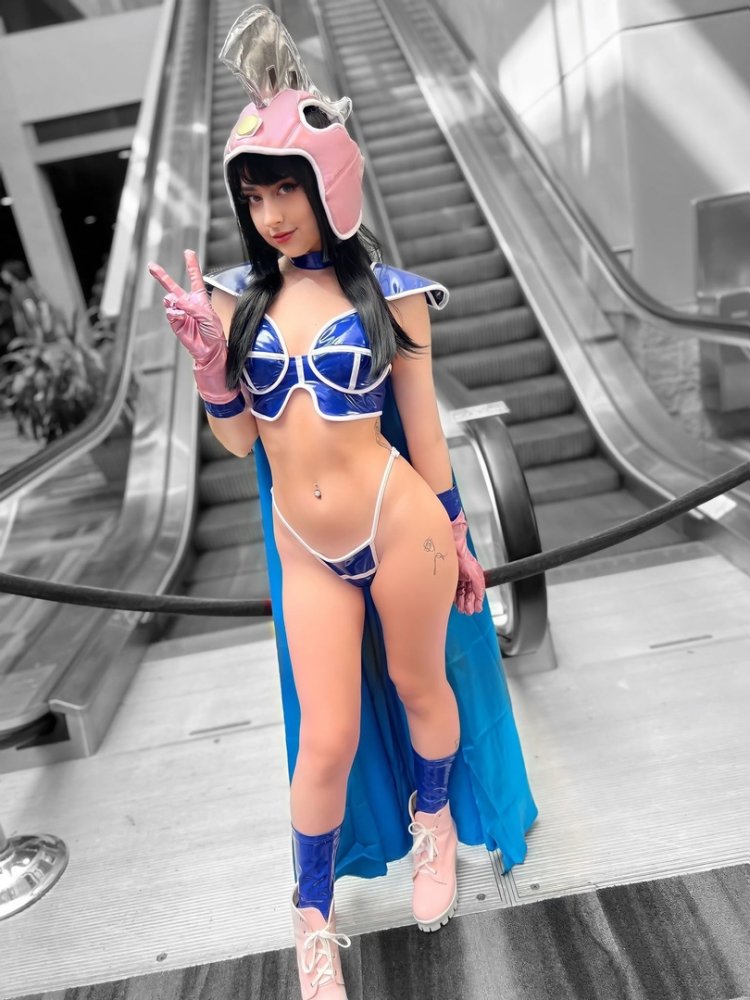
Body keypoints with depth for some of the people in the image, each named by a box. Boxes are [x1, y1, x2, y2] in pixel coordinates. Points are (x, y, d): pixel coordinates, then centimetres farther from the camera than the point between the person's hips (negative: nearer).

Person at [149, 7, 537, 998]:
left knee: (421, 685, 19)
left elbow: (422, 426, 0)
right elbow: (236, 437, 4)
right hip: (305, 551, 2)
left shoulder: (386, 293, -4)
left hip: (400, 526, -2)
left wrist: (458, 540, 4)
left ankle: (436, 820, 52)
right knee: (327, 739, 10)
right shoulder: (237, 295, 3)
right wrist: (204, 351, -11)